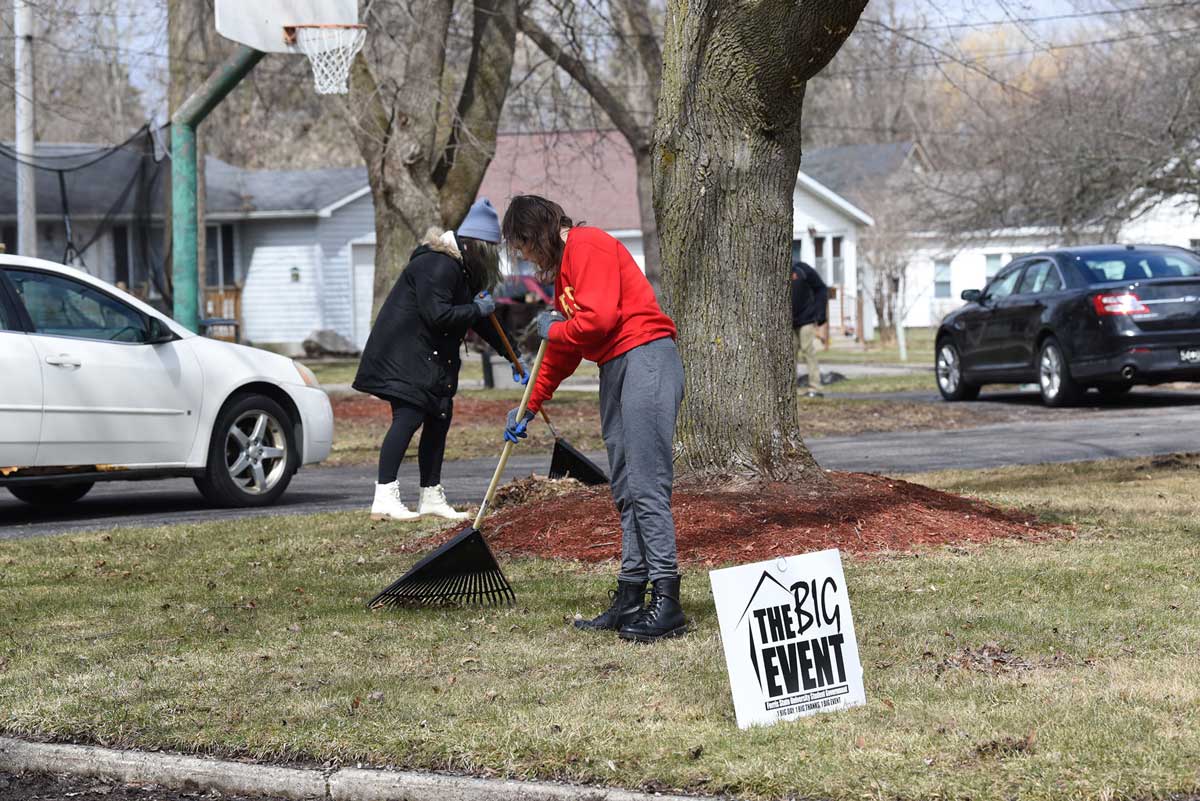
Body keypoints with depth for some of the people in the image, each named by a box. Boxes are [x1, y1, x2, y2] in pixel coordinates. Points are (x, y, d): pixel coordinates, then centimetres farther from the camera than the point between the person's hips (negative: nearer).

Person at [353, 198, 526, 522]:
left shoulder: (463, 269, 14)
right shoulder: (438, 266, -19)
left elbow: (481, 320, 23)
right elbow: (437, 315, -28)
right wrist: (477, 309, -16)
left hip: (432, 358, 11)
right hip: (403, 354, -11)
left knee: (439, 419, 10)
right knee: (409, 416, -18)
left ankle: (431, 498, 18)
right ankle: (384, 498, -21)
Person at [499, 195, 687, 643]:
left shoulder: (588, 246, -7)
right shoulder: (563, 265, 24)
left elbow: (598, 318, -19)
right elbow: (562, 351, 31)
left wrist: (553, 331, 0)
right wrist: (530, 408, 34)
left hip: (645, 360, -11)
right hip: (615, 369, 11)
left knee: (646, 487, -15)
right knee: (625, 492, 7)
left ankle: (666, 602, -18)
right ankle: (631, 597, 7)